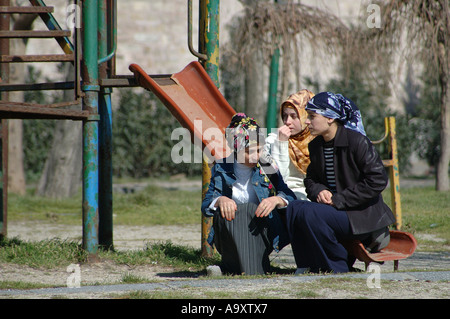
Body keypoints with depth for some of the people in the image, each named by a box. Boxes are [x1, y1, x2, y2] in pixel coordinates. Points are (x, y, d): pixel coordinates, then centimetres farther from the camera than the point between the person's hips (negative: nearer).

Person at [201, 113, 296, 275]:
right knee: (222, 212, -30)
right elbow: (205, 205, 1)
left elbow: (290, 198, 0)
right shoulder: (221, 169, 6)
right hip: (230, 235, 1)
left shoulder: (267, 167, 6)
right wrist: (220, 200, -22)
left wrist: (277, 200, -23)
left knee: (250, 208, -30)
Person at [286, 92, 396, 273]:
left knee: (309, 213, -27)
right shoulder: (315, 146, 8)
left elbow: (378, 180, -19)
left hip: (363, 217, -7)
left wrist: (339, 200, -19)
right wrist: (319, 191, -8)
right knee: (294, 208, -13)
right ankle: (309, 265, -5)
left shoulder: (357, 141, -15)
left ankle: (337, 266, -12)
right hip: (336, 210, 7)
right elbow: (311, 179, 18)